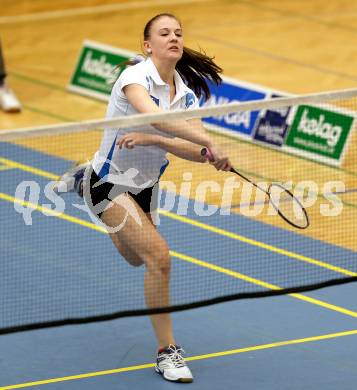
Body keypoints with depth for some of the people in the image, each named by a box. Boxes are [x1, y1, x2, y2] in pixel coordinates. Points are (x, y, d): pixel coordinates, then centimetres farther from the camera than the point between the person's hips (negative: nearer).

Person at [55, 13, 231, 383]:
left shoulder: (187, 94, -6)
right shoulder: (135, 77, -24)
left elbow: (196, 153, -17)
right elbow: (153, 115, -46)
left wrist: (150, 139, -32)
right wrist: (208, 142, -55)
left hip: (145, 186, 8)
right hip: (111, 182, -8)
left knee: (136, 258, 31)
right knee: (158, 256, -23)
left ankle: (84, 180, 53)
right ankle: (167, 352, -11)